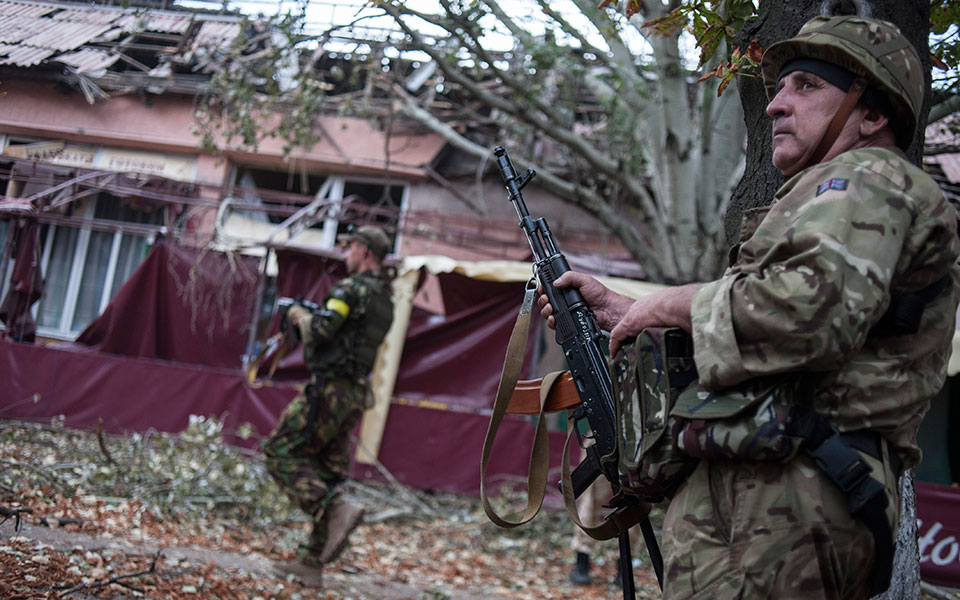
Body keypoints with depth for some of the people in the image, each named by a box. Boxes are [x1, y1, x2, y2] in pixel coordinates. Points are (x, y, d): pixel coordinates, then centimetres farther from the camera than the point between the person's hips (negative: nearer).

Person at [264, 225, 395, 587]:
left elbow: (319, 331, -19)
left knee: (280, 453, -5)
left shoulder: (352, 289, -13)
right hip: (354, 395, 9)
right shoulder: (384, 298, 16)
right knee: (325, 472, 10)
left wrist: (301, 316, 1)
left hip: (329, 390, -9)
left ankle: (337, 510, -20)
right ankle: (311, 563, 12)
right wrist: (311, 319, 19)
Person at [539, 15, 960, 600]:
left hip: (779, 505, -10)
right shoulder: (824, 195, 29)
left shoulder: (867, 179, -3)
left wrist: (677, 303, -10)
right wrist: (617, 311, 25)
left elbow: (818, 307, -24)